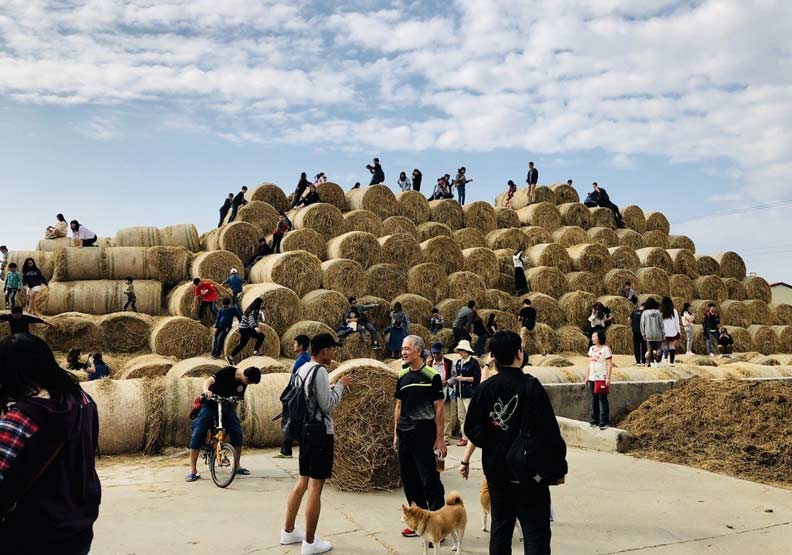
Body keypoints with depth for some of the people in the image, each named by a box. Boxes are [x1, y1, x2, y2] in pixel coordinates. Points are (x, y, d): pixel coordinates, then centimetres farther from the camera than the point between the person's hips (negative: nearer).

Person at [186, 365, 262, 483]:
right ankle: (193, 471, -6)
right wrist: (206, 390, -53)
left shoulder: (243, 383, -3)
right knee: (197, 434, -14)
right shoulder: (227, 372, -21)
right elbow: (208, 381, -33)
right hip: (209, 404, -5)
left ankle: (237, 466, 6)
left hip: (226, 406, 5)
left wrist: (234, 413, 3)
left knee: (237, 432, -10)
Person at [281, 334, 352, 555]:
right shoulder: (319, 371, -16)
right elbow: (328, 405, -15)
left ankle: (289, 532, 28)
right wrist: (340, 385, -3)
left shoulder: (301, 370, 11)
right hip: (320, 432, -9)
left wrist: (334, 387, 14)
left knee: (302, 483, 19)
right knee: (315, 488, -2)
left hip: (306, 430, 9)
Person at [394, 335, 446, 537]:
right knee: (410, 481, 12)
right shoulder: (402, 376, 10)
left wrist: (440, 439, -11)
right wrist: (396, 434, 14)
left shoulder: (431, 376, -8)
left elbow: (439, 409, -8)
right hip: (405, 436, 7)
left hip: (425, 437, -6)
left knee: (430, 481, -5)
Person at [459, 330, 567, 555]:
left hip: (496, 470, 4)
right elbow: (549, 431, -12)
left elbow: (474, 430, 5)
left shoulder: (485, 388, -1)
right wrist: (558, 468, -4)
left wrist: (466, 460, 18)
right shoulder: (531, 386, -12)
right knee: (535, 532, 0)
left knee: (500, 527, 17)